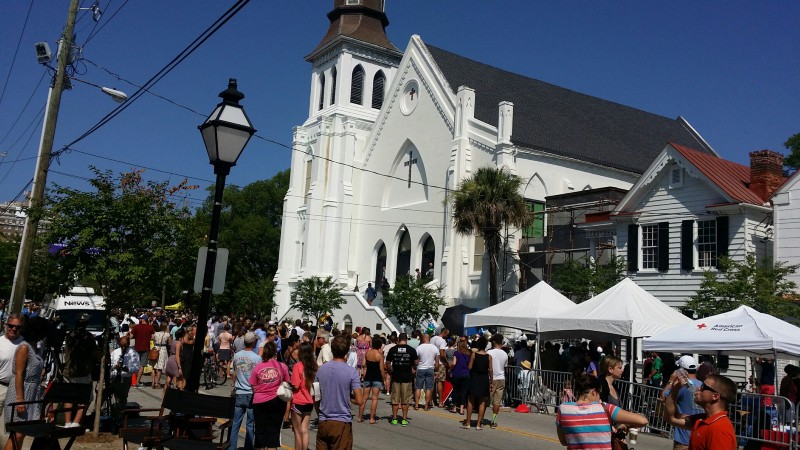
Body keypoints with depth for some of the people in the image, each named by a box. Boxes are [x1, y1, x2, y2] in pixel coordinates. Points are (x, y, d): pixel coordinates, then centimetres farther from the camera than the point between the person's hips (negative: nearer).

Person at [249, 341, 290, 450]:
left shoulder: (257, 367, -4)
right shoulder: (282, 366, -6)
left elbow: (254, 388, 1)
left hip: (259, 402, 1)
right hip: (276, 401, -1)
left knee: (260, 430, 13)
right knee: (274, 431, 8)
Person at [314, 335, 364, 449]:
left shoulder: (321, 369, 1)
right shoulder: (351, 372, -12)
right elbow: (359, 401, -13)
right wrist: (348, 397, 6)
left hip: (323, 422, 4)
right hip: (342, 423, -4)